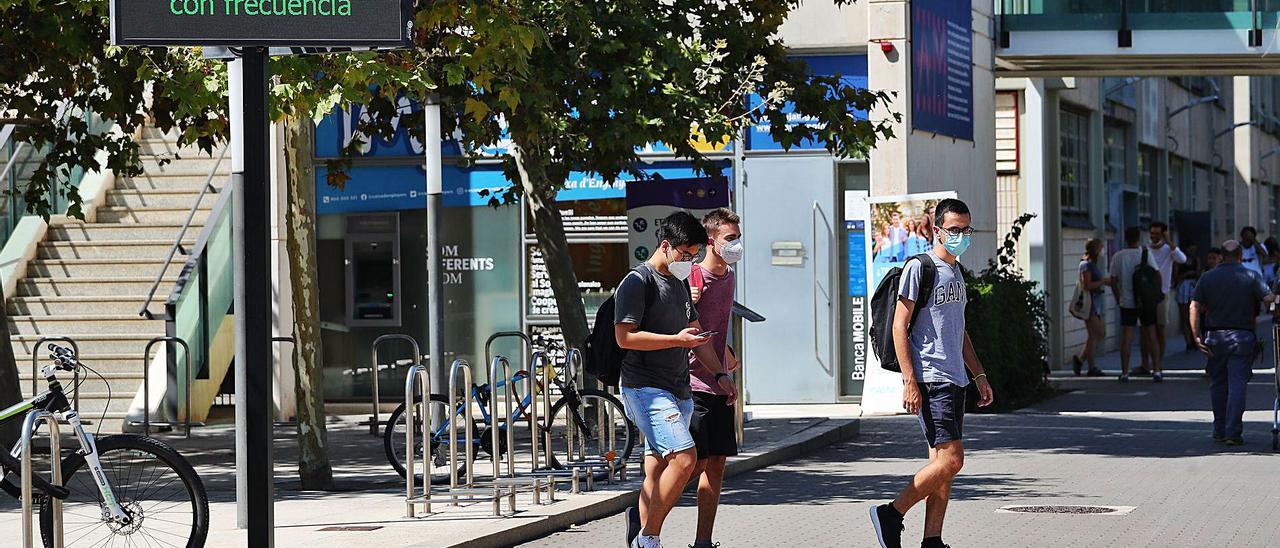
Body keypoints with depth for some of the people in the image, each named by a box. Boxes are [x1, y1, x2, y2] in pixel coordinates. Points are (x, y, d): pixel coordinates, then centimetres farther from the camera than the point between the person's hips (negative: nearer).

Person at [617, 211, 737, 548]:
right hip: (646, 388, -9)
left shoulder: (680, 283, 20)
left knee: (658, 471, 8)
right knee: (684, 458, -20)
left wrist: (719, 374, 17)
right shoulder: (638, 282, -8)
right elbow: (625, 336, -16)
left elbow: (695, 333, 28)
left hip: (678, 390, 9)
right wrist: (676, 339, -18)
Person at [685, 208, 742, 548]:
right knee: (695, 463, -10)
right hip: (693, 384, -8)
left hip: (719, 385, 8)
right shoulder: (693, 278, -15)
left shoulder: (730, 275, 12)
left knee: (717, 463, 6)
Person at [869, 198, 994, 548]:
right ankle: (891, 514, -4)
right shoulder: (919, 269, -8)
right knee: (951, 459, -14)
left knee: (943, 462, 6)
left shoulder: (957, 272, 18)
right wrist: (909, 381, -18)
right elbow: (899, 325, -12)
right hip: (929, 379, -9)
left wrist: (979, 375, 22)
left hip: (954, 380, 9)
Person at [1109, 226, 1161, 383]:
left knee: (1126, 336, 2)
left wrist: (1118, 298, 14)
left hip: (1127, 302, 1)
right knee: (1151, 335, 7)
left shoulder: (1118, 257, -1)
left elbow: (1113, 281, 2)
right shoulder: (1146, 254, -4)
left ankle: (1124, 372, 1)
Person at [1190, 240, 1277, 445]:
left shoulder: (1208, 277, 4)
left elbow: (1195, 307, -4)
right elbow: (1269, 298, -14)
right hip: (1242, 336, -2)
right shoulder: (1250, 277, -1)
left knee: (1217, 384, 14)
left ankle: (1219, 430, 19)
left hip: (1215, 336, 2)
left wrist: (1197, 335, -4)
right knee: (1237, 384, -2)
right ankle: (1233, 432, -9)